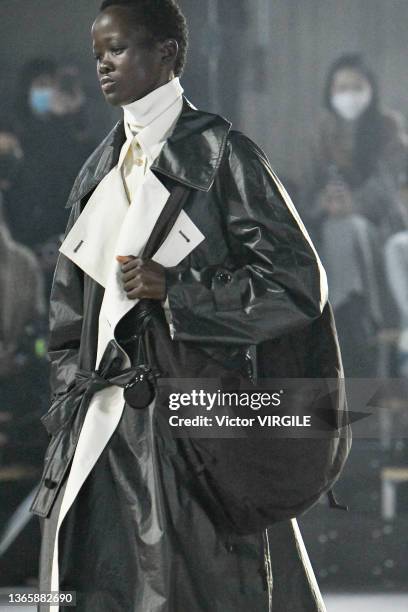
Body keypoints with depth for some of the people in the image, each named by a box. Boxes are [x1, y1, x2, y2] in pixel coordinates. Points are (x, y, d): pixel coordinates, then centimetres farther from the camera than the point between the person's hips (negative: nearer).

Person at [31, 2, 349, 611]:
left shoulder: (221, 155, -3)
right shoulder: (100, 169, 15)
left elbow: (298, 283, -7)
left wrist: (175, 288, -13)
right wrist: (70, 401, 10)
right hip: (107, 419, 6)